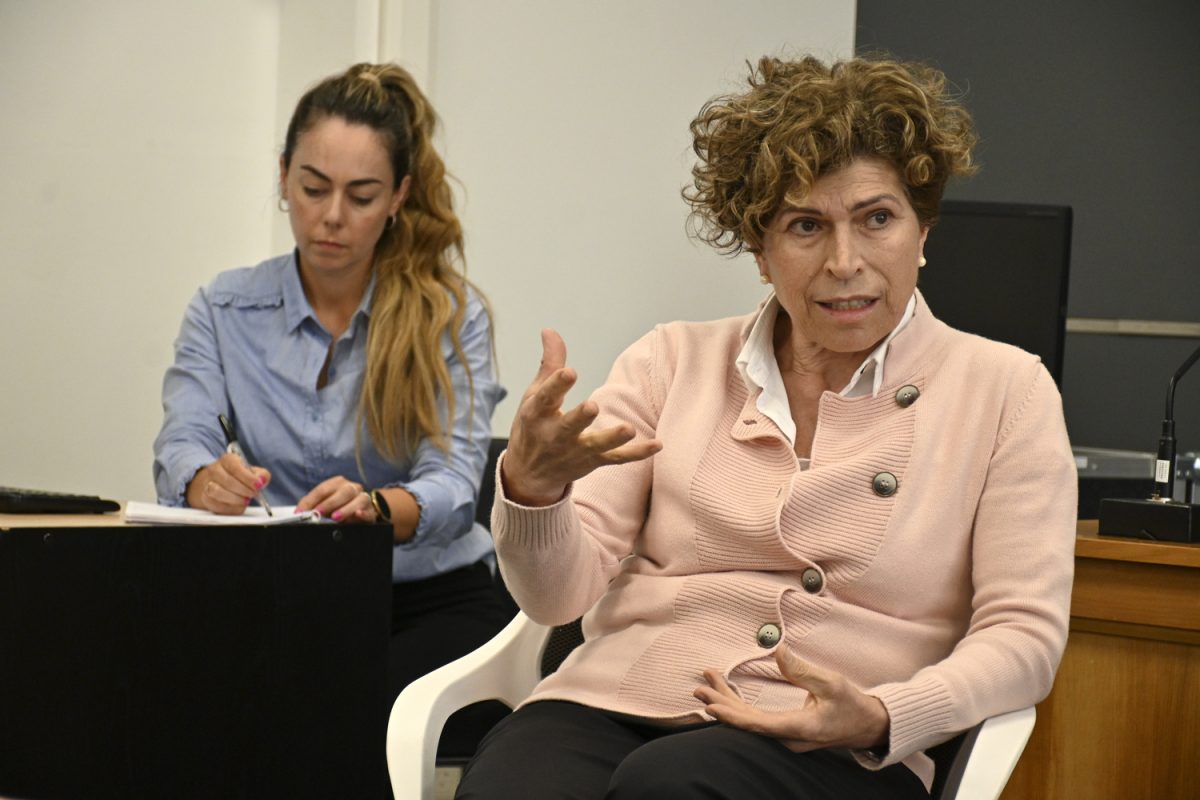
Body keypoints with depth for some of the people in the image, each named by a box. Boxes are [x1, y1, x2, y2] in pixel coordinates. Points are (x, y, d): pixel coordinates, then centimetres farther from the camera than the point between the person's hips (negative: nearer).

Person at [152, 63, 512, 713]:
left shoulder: (451, 315, -2)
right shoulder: (225, 311, 5)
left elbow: (454, 483, -14)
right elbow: (181, 446, -9)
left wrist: (375, 506, -38)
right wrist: (211, 481, -35)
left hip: (431, 600, -2)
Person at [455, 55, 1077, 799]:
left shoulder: (1006, 391, 8)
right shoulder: (672, 363, 13)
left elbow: (1024, 633, 2)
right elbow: (559, 591, 5)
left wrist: (879, 718, -17)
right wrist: (530, 486, -19)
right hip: (614, 704, 2)